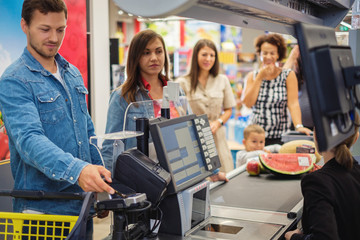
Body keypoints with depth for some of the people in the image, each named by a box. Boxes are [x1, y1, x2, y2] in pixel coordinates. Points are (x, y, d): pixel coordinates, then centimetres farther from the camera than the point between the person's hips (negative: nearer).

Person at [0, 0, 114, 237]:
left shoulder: (74, 74, 11)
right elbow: (29, 139, -27)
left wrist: (102, 184, 13)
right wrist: (77, 170, -41)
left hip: (83, 204, 7)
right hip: (42, 208, -6)